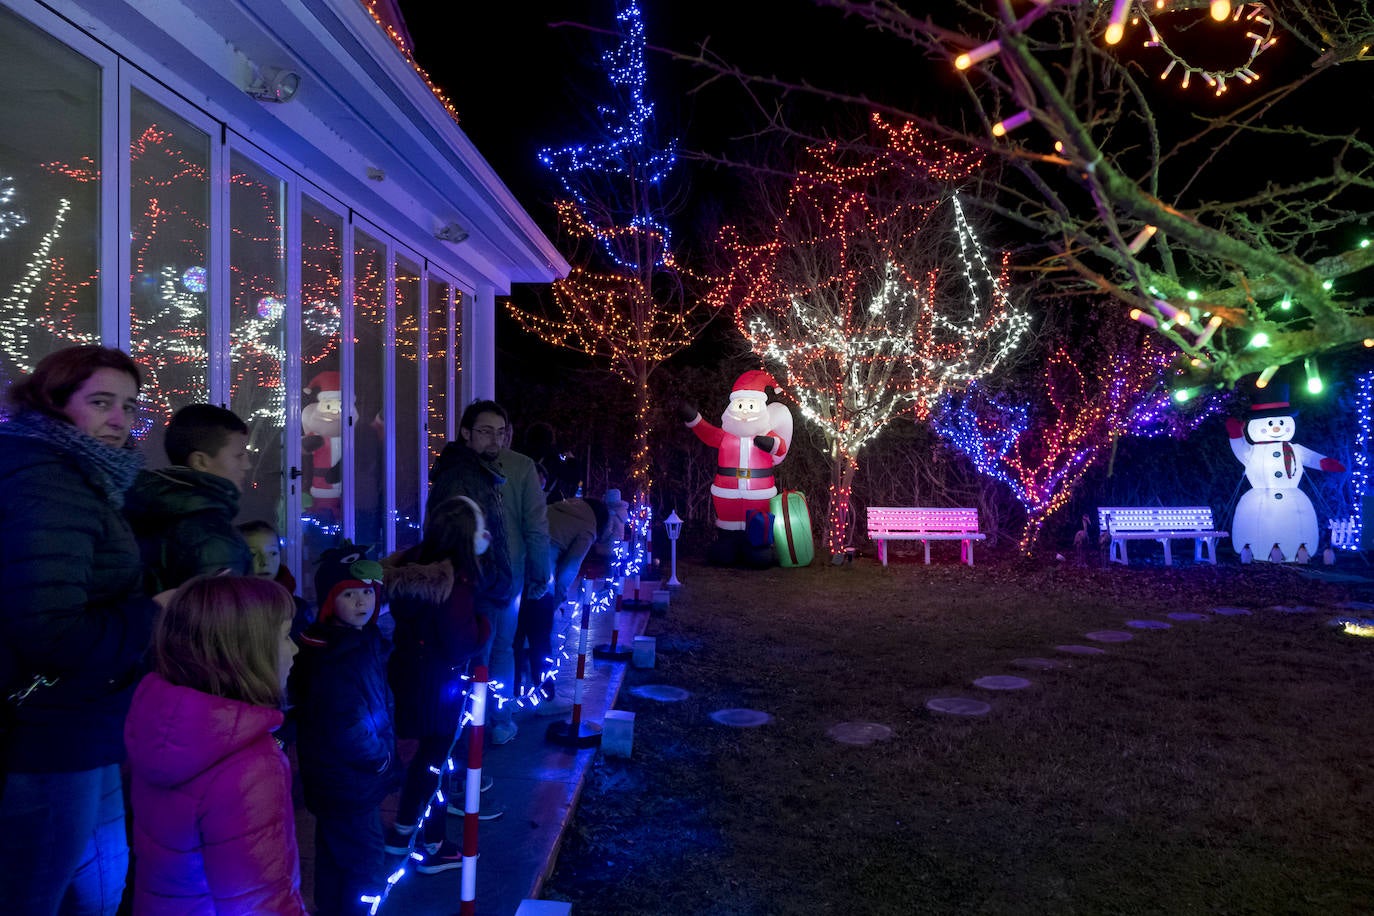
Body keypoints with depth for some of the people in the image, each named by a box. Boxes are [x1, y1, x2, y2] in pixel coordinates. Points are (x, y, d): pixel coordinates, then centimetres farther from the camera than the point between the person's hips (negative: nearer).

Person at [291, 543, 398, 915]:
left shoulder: (362, 640, 2)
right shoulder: (333, 660, -28)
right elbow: (348, 730, -31)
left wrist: (383, 751, 7)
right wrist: (381, 756, -15)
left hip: (336, 780, 9)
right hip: (347, 782, -9)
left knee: (334, 857, 24)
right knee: (365, 864, 6)